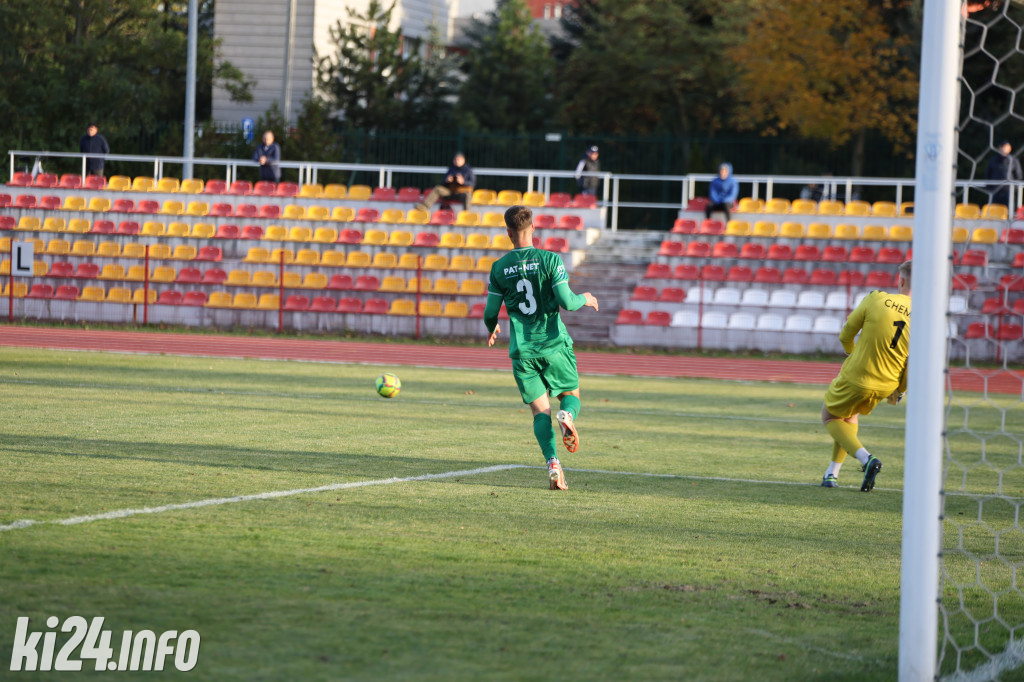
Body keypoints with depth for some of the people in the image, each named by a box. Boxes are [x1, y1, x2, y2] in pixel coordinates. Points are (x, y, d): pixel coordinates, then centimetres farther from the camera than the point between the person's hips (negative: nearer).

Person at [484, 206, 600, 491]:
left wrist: (492, 329, 29)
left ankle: (552, 461, -18)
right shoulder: (550, 260, -6)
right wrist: (585, 299, 11)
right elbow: (566, 302, -12)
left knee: (540, 410, 5)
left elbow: (490, 313, 6)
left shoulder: (499, 268, 1)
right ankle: (567, 415, -21)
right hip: (554, 344, -1)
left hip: (522, 350, 1)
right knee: (572, 394, 17)